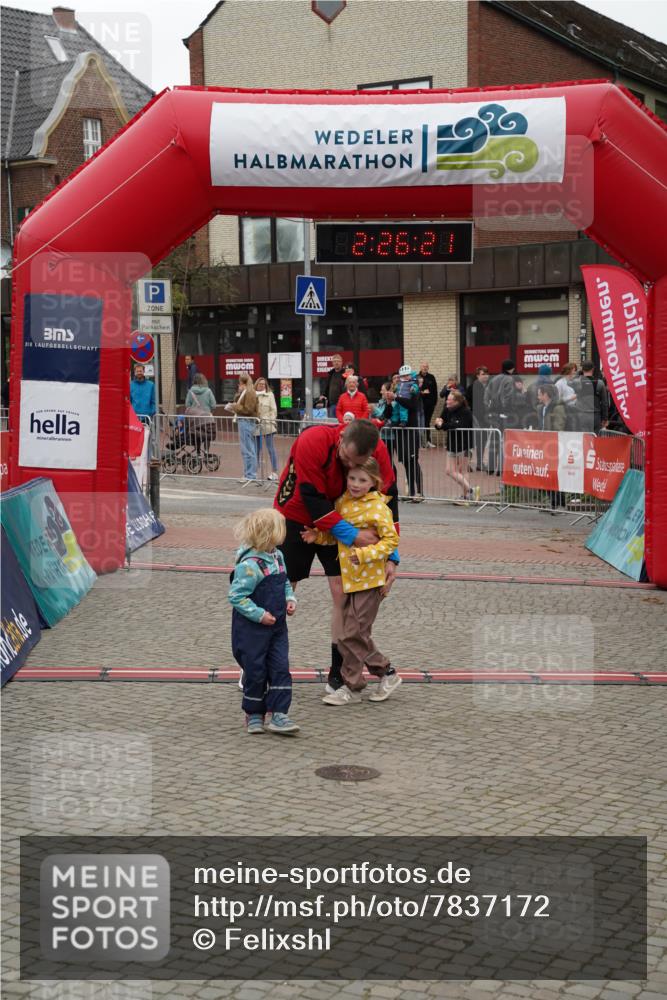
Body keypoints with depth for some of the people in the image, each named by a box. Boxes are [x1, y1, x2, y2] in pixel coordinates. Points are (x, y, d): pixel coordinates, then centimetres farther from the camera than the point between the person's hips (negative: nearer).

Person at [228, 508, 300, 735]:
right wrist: (259, 614, -21)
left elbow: (285, 583, 20)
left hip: (277, 626, 7)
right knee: (255, 672, 4)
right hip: (252, 629, -7)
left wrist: (290, 599, 1)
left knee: (280, 668, 1)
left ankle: (278, 715, 5)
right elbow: (237, 596, -20)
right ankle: (254, 715, 20)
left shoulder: (277, 556, 4)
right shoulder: (249, 565, -22)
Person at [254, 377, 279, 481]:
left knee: (270, 448, -3)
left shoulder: (269, 395, 4)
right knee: (257, 449, 9)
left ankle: (274, 472, -2)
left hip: (267, 425, -3)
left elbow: (273, 410, 1)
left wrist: (272, 422, -8)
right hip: (256, 425, 3)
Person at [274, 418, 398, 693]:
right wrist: (352, 535, -31)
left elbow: (388, 500, -11)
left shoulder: (378, 452, -20)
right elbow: (312, 499, -30)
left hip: (340, 522, 3)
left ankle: (338, 674, 8)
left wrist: (391, 557, -14)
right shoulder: (312, 441, -33)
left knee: (342, 592, -4)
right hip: (296, 517, -3)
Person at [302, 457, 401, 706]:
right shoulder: (342, 502, 9)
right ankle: (386, 673, 25)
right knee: (354, 634, 11)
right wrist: (318, 537, 2)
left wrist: (365, 554, -22)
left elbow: (391, 540, -10)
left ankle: (351, 687, 8)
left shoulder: (378, 508, -11)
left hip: (369, 580, -7)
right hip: (349, 579, 7)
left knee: (353, 635, -5)